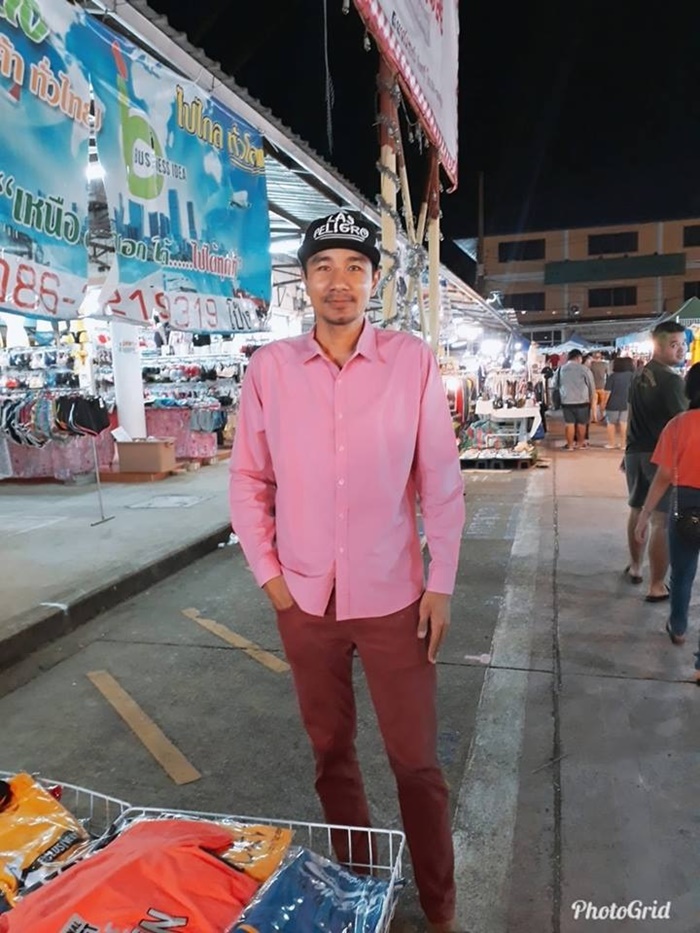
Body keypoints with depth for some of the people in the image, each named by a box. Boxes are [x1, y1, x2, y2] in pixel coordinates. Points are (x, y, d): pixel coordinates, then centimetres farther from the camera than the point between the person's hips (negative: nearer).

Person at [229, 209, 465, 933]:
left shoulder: (412, 361, -6)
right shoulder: (269, 367, -3)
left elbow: (440, 481, -4)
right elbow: (249, 480, 4)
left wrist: (441, 584, -5)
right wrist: (268, 574, -1)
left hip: (393, 597, -1)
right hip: (304, 599, 2)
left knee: (416, 761, 10)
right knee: (331, 754, 18)